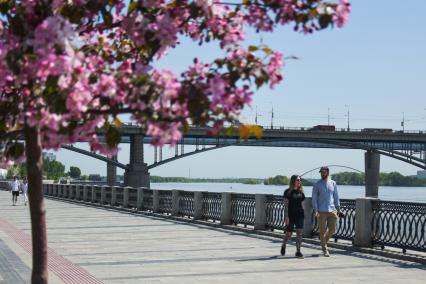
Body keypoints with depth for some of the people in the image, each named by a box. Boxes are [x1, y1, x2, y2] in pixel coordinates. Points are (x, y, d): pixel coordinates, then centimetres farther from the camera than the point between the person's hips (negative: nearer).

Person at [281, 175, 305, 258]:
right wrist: (286, 216, -16)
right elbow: (286, 205, -9)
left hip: (299, 215, 4)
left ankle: (298, 251, -3)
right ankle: (283, 246, 33)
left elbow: (301, 202, 15)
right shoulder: (288, 192, -6)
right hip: (290, 215, -4)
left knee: (299, 232, -6)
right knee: (289, 233, 5)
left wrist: (302, 214, 14)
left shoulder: (300, 191, 8)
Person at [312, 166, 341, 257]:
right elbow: (314, 198, -3)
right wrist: (315, 210, -12)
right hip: (322, 211, -3)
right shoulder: (317, 184, -1)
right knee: (322, 231, -1)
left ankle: (324, 241, 30)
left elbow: (336, 196, 14)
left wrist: (338, 208, 9)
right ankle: (324, 249, 8)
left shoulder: (333, 183, 8)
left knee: (332, 229, 3)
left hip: (332, 210, 3)